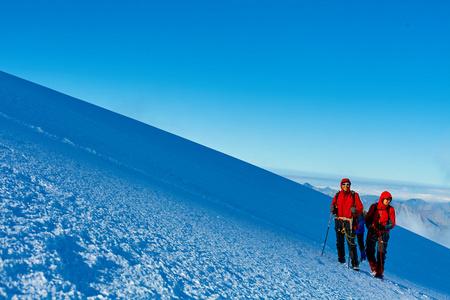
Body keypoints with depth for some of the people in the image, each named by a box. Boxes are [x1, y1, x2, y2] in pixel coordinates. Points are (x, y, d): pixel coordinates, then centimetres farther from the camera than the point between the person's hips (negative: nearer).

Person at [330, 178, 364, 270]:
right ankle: (341, 260, 23)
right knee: (339, 242, 8)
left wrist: (355, 211, -21)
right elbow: (333, 208, 14)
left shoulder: (354, 195, 2)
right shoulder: (337, 195, 10)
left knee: (351, 243, -9)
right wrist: (332, 209, -9)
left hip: (349, 222, -3)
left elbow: (360, 207, -1)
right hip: (338, 221, 3)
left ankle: (355, 263, -5)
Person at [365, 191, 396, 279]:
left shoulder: (390, 209, 1)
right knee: (369, 251, -6)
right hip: (372, 232, 1)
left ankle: (379, 272, 5)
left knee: (381, 253, -4)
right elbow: (367, 218, 6)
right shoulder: (374, 206, 2)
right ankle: (373, 267, 16)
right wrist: (369, 226, -12)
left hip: (383, 234, -1)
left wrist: (383, 227, -19)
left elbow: (392, 223, -1)